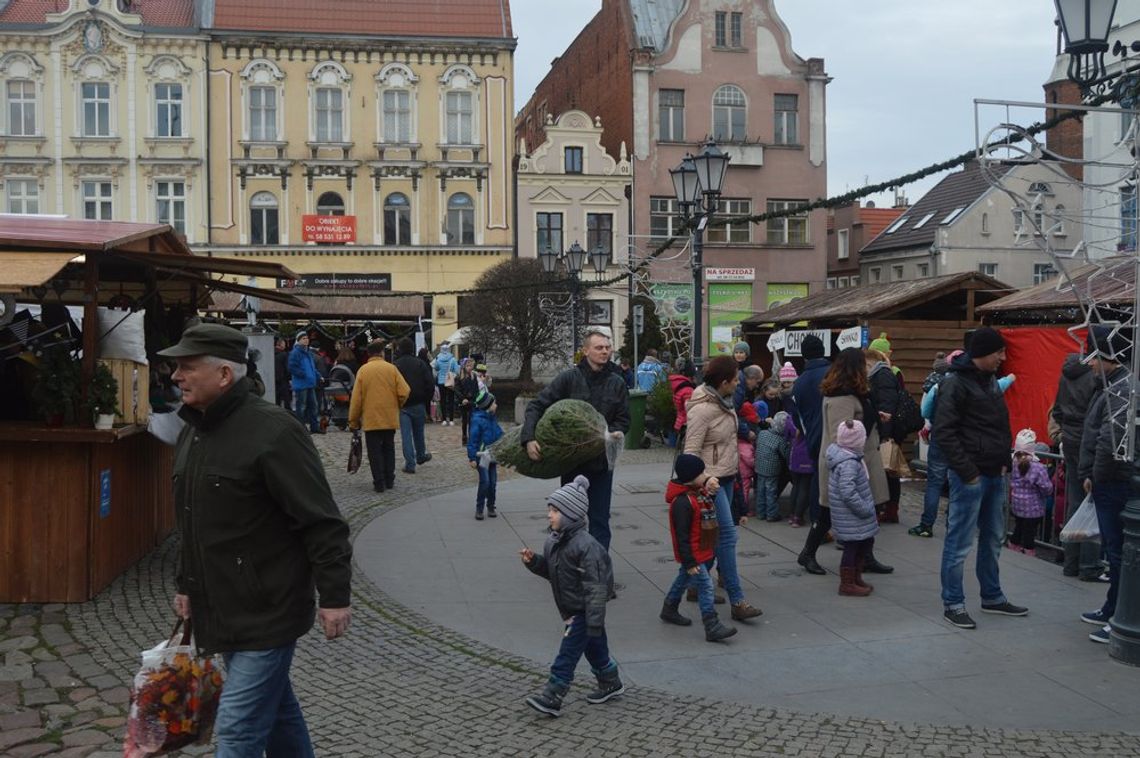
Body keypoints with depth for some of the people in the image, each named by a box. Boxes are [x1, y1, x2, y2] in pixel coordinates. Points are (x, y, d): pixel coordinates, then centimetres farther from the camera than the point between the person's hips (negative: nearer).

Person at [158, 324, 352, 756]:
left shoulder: (272, 431, -19)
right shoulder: (193, 432, 10)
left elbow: (322, 522, -20)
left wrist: (334, 596, -20)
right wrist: (186, 586, 25)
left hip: (267, 612, -8)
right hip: (221, 611, 9)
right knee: (276, 710, 22)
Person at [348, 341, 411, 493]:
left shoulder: (363, 370, -4)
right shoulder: (391, 368, -3)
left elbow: (356, 398, -4)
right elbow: (404, 392, -8)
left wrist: (353, 421, 4)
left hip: (371, 419, -1)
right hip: (390, 418, 2)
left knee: (375, 452, 5)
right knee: (389, 449, 15)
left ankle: (379, 483, 4)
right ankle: (390, 481, 18)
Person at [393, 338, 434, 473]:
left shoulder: (395, 366, -6)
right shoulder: (420, 364, -2)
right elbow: (431, 384, -5)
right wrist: (427, 401, 6)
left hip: (402, 405, -2)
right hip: (418, 405, 2)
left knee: (406, 434, 1)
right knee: (418, 432, 19)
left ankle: (410, 463, -3)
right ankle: (421, 456, 36)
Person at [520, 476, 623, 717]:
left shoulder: (585, 545, -27)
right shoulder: (554, 541, 1)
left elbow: (595, 587, -26)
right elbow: (549, 570, 14)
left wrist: (594, 622, -25)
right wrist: (533, 561, -6)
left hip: (583, 611, -9)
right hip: (571, 608, 9)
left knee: (568, 652, -5)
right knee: (594, 647, 21)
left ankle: (552, 696, -1)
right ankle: (610, 683, 37)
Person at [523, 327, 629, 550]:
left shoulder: (617, 383, 0)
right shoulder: (569, 378, -7)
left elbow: (623, 420, 7)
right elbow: (537, 406, -9)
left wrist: (614, 433, -16)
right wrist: (529, 438, -23)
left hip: (602, 462, 1)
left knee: (599, 521, 6)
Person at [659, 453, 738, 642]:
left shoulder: (699, 493, 4)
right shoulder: (682, 502, -26)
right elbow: (682, 535, -26)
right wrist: (689, 562, -24)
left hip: (703, 551, 10)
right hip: (693, 555, -10)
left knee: (684, 580, 23)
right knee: (705, 585, -10)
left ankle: (669, 610, 41)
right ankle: (712, 627, -8)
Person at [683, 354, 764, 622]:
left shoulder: (725, 402, 7)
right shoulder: (702, 410, -21)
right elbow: (691, 451, -20)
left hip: (727, 476, 9)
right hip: (710, 479, -9)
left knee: (714, 536, 16)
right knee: (727, 535, -12)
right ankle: (737, 601, -11)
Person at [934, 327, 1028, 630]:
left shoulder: (990, 381, 14)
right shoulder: (955, 384, -14)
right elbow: (944, 432, -18)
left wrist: (1004, 460, 11)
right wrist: (968, 472, -18)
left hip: (995, 475, 9)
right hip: (969, 476, -9)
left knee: (993, 539, 17)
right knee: (959, 543, -1)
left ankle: (992, 597, 29)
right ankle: (952, 604, 8)